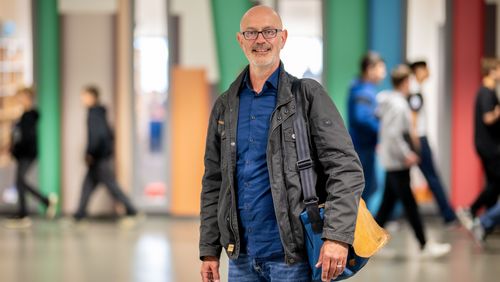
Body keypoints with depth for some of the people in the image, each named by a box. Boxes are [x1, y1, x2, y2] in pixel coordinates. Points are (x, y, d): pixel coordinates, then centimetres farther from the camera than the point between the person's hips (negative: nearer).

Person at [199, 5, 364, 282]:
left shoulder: (308, 96, -2)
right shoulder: (225, 106, 13)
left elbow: (345, 169, -8)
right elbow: (213, 182, 16)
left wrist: (337, 237, -19)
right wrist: (209, 249, 10)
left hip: (291, 256, -4)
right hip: (241, 257, 5)